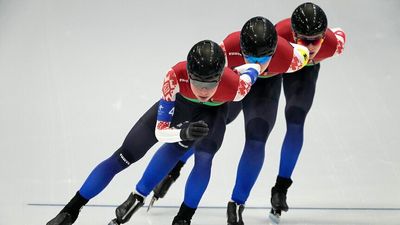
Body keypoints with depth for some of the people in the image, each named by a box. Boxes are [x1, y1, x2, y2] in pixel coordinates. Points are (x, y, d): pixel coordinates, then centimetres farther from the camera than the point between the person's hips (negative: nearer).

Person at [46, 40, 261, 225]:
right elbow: (161, 131, -38)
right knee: (123, 157, 0)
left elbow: (253, 67, -17)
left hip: (213, 111, 2)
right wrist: (183, 132, -55)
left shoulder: (235, 86, -42)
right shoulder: (176, 76, -43)